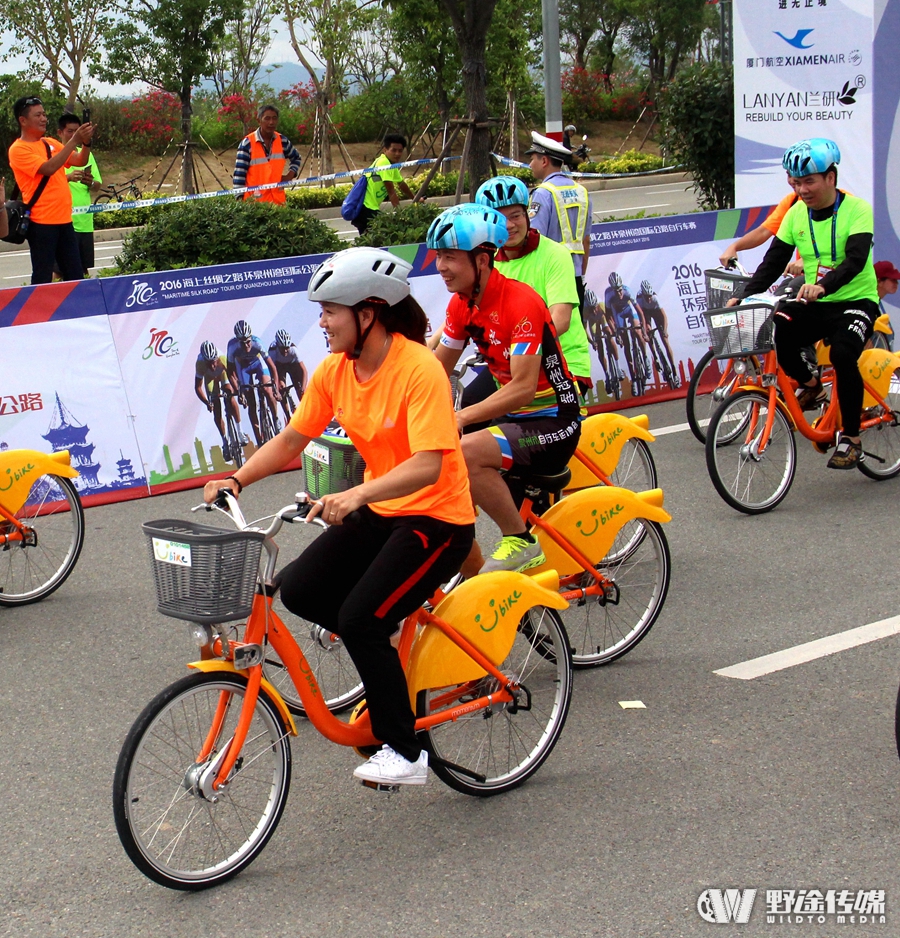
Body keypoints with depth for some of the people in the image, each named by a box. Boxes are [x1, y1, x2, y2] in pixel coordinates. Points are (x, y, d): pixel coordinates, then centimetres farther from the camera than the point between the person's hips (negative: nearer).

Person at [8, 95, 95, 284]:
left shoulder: (51, 143, 14)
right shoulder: (18, 149, -9)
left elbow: (80, 161, 12)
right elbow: (48, 168, -21)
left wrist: (86, 142, -8)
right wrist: (74, 141, -22)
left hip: (64, 220, 7)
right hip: (42, 222, -7)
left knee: (76, 276, 8)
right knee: (43, 279, -5)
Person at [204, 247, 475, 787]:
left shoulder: (419, 370, -23)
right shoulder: (334, 371, -1)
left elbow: (427, 464, -33)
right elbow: (291, 440, 5)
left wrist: (355, 495, -45)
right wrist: (237, 480, -11)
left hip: (436, 519, -8)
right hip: (378, 512, 8)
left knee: (358, 621, -21)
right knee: (297, 590, -8)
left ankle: (405, 754, -7)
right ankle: (388, 639, 17)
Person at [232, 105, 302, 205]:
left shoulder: (282, 141, 6)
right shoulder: (247, 143, -10)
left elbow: (296, 158, 25)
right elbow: (239, 174, -9)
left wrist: (289, 176, 7)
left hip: (278, 199, 5)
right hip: (254, 201, -5)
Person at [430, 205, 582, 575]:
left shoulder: (520, 302, -22)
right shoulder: (462, 304, 3)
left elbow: (523, 387, -28)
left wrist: (460, 417, -35)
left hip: (552, 422, -9)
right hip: (514, 416, 9)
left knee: (465, 453, -31)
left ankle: (521, 541, -13)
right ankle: (473, 575, 10)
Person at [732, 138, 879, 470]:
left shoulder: (857, 209, -14)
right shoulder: (796, 213, 1)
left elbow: (855, 259, -28)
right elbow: (774, 261, 0)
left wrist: (822, 286, -46)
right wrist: (744, 297, -15)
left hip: (855, 301, -5)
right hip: (814, 304, 5)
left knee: (842, 352, -32)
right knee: (772, 332, -23)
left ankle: (851, 439, -16)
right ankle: (810, 385, 7)